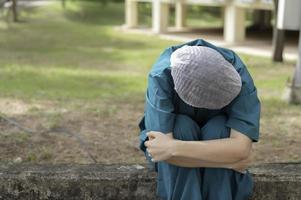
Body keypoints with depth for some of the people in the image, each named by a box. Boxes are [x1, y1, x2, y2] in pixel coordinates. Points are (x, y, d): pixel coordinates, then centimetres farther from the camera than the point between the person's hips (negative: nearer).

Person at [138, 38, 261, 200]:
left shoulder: (240, 78, -31)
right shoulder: (161, 76, -35)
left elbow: (241, 148, -39)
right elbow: (163, 144, -40)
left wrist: (173, 148, -44)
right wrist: (230, 159, -35)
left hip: (216, 139, 1)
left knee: (217, 129, -33)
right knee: (182, 127, -35)